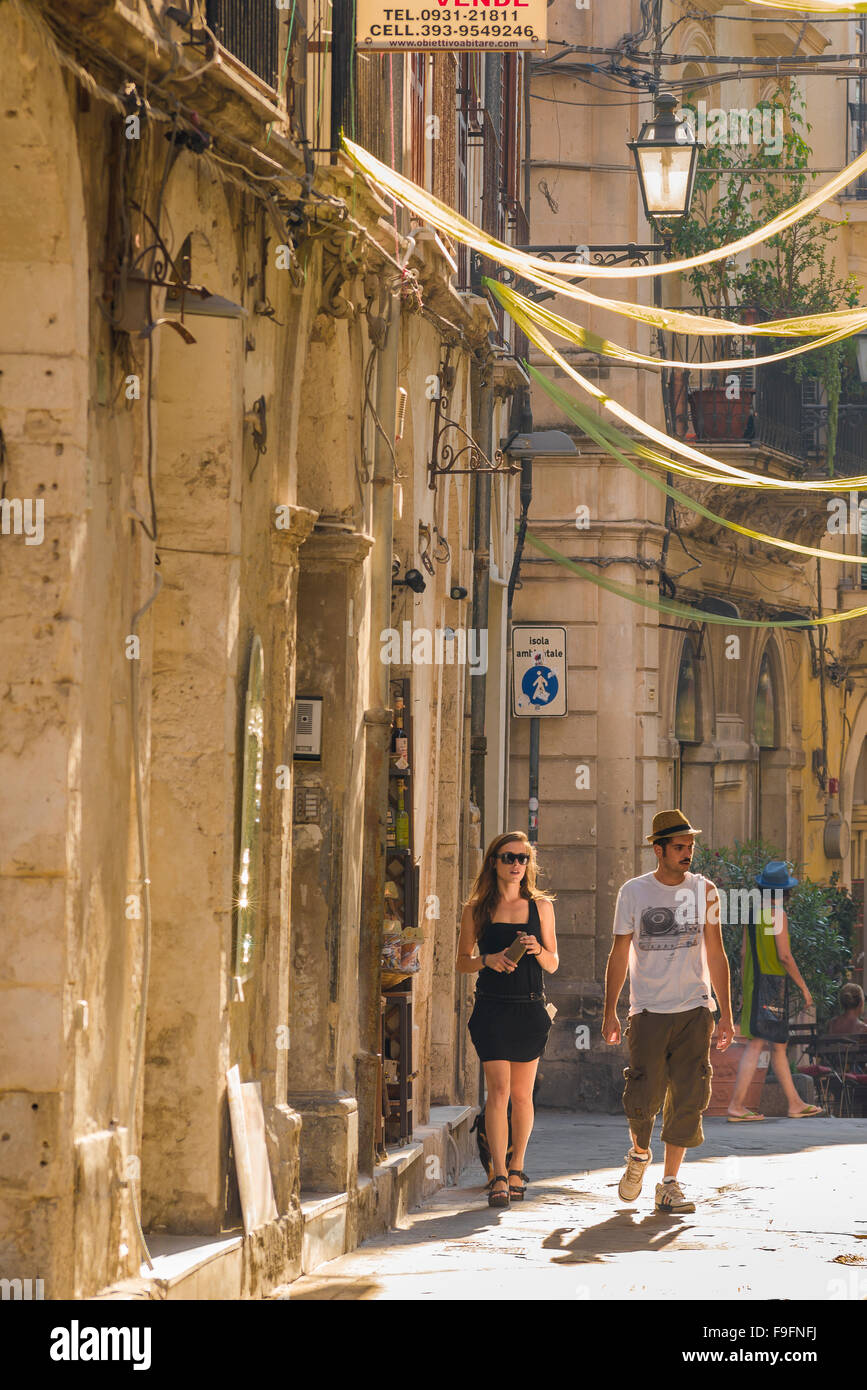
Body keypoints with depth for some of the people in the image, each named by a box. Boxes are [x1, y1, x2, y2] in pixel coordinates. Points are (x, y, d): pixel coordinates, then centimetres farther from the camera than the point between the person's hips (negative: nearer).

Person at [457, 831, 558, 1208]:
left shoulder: (540, 907, 8)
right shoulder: (477, 909, 6)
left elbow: (553, 965, 9)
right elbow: (463, 962, 8)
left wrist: (537, 950, -12)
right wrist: (488, 960, -12)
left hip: (530, 1008, 2)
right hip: (492, 1008, -2)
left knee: (522, 1094, 7)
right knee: (499, 1089, -12)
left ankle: (516, 1169, 22)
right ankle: (499, 1175, -16)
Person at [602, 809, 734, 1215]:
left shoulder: (704, 891, 6)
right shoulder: (633, 892, 2)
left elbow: (715, 956, 11)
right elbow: (619, 954, 6)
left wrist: (726, 1014, 7)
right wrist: (609, 1011, 1)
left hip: (695, 1010, 2)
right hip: (648, 1011, -1)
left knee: (688, 1098, -4)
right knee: (643, 1097, -7)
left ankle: (669, 1184, 5)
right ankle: (639, 1154, 24)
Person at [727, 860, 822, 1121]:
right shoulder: (777, 914, -14)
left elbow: (743, 952, 13)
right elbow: (784, 955, -18)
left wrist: (744, 990, 19)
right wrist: (803, 987, -10)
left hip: (753, 983, 8)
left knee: (778, 1045, 13)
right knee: (756, 1044, -8)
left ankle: (795, 1104, 19)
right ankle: (736, 1106, -12)